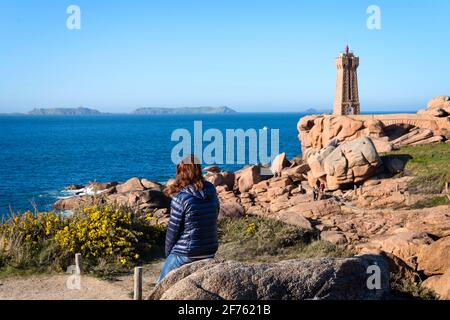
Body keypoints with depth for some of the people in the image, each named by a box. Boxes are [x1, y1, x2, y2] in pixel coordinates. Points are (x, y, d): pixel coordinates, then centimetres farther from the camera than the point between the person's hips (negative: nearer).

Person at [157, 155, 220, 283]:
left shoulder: (180, 198, -17)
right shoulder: (212, 193, -1)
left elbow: (173, 230, -10)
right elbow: (213, 222, 8)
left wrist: (168, 252, 5)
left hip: (185, 254, -6)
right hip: (210, 253, 6)